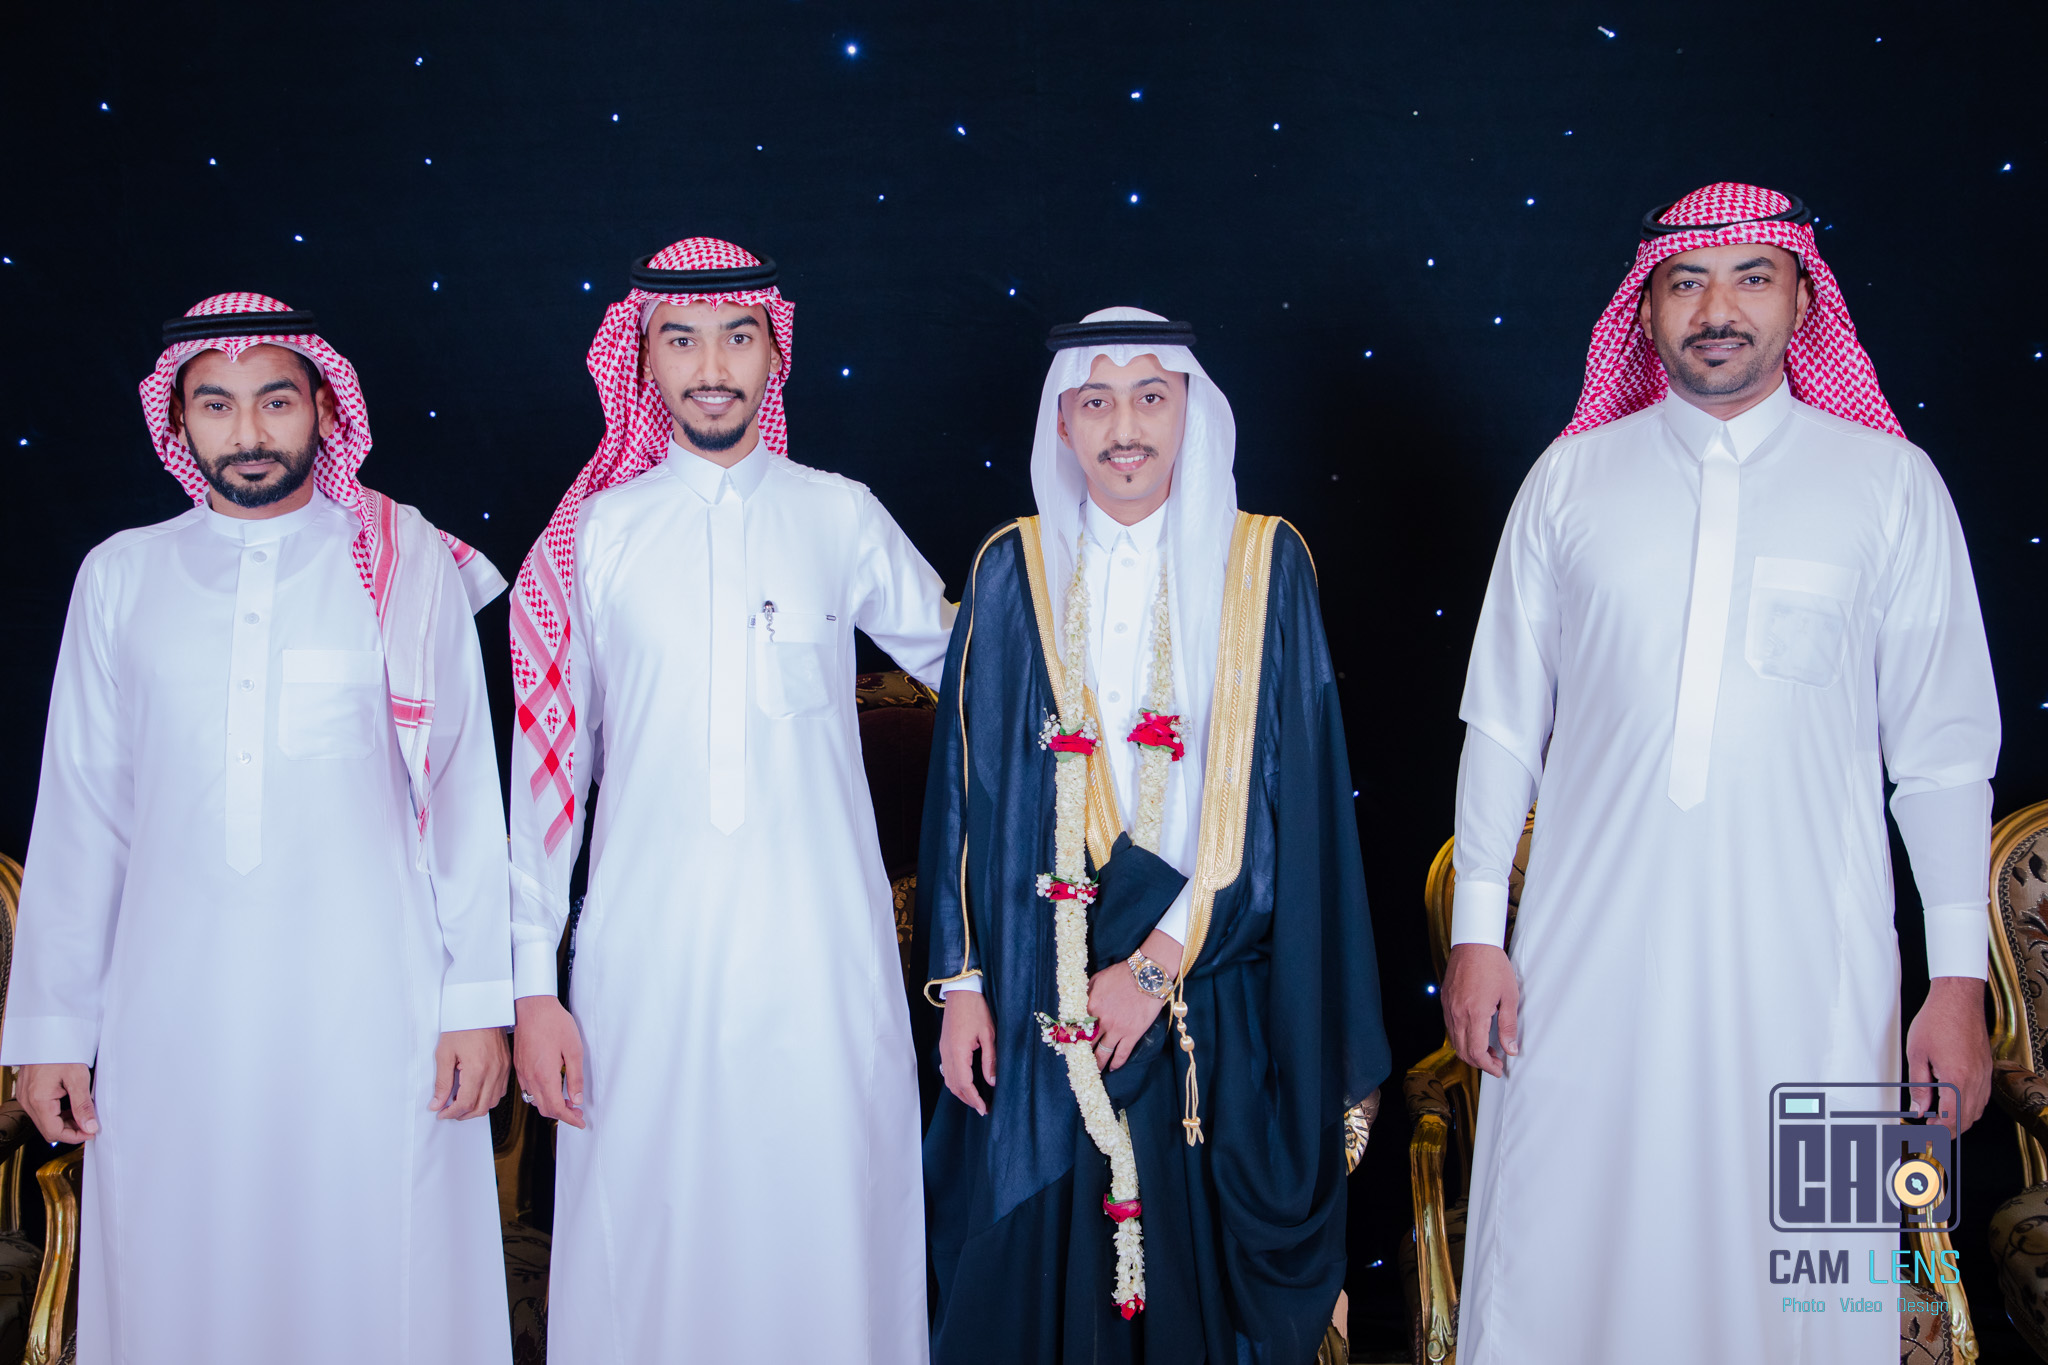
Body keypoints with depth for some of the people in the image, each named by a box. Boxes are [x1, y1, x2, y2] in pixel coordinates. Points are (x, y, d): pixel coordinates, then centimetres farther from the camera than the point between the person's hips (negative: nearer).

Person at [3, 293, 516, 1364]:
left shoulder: (411, 567, 3)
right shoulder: (121, 576, 9)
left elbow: (464, 789, 2)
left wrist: (480, 1001, -2)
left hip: (371, 1006, -2)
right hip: (173, 1016, 2)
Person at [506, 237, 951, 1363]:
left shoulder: (841, 517, 6)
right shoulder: (593, 535, 5)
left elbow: (967, 667, 21)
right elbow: (548, 764, 5)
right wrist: (531, 984, 2)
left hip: (822, 957, 0)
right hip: (645, 959, 0)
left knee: (831, 1235, 2)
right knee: (648, 1240, 2)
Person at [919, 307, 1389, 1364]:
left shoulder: (1266, 565, -1)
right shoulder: (1015, 571, 3)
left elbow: (1287, 792, -5)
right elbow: (965, 788, 4)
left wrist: (1162, 960, -11)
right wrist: (962, 980, -1)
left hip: (1211, 994, -1)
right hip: (1041, 992, 1)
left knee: (1199, 1271, 6)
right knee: (1036, 1276, 8)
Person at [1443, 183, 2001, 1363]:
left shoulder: (1890, 483, 4)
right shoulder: (1572, 479, 6)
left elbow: (1943, 748, 4)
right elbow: (1503, 719, 9)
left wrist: (1960, 980, 0)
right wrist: (1476, 933, 5)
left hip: (1806, 959, -1)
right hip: (1591, 952, 1)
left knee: (1806, 1267, 2)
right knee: (1560, 1263, 4)